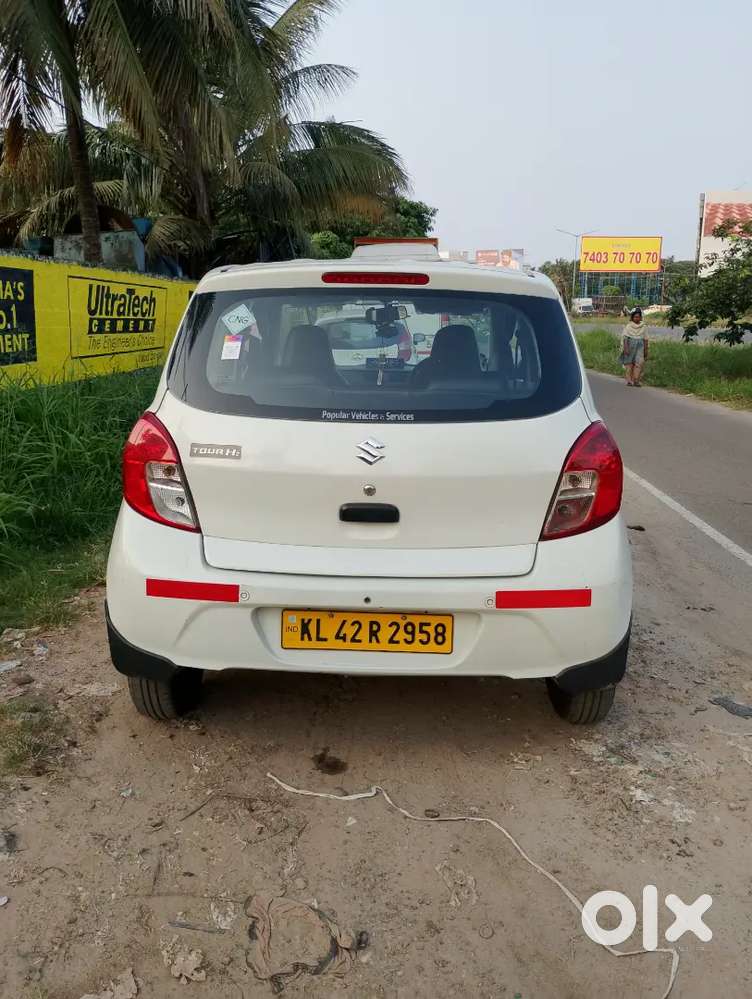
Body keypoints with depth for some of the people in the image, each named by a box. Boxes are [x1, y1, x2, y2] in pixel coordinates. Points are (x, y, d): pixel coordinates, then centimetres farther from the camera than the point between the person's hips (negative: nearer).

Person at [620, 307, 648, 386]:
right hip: (630, 346, -1)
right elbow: (625, 337, -5)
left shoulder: (643, 327, 9)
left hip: (639, 347, 1)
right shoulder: (628, 326, 2)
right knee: (629, 363, -1)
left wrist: (646, 350, 8)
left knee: (639, 362, -10)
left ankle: (636, 380, -11)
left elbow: (645, 339, 10)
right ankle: (629, 380, 4)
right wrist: (625, 348, -15)